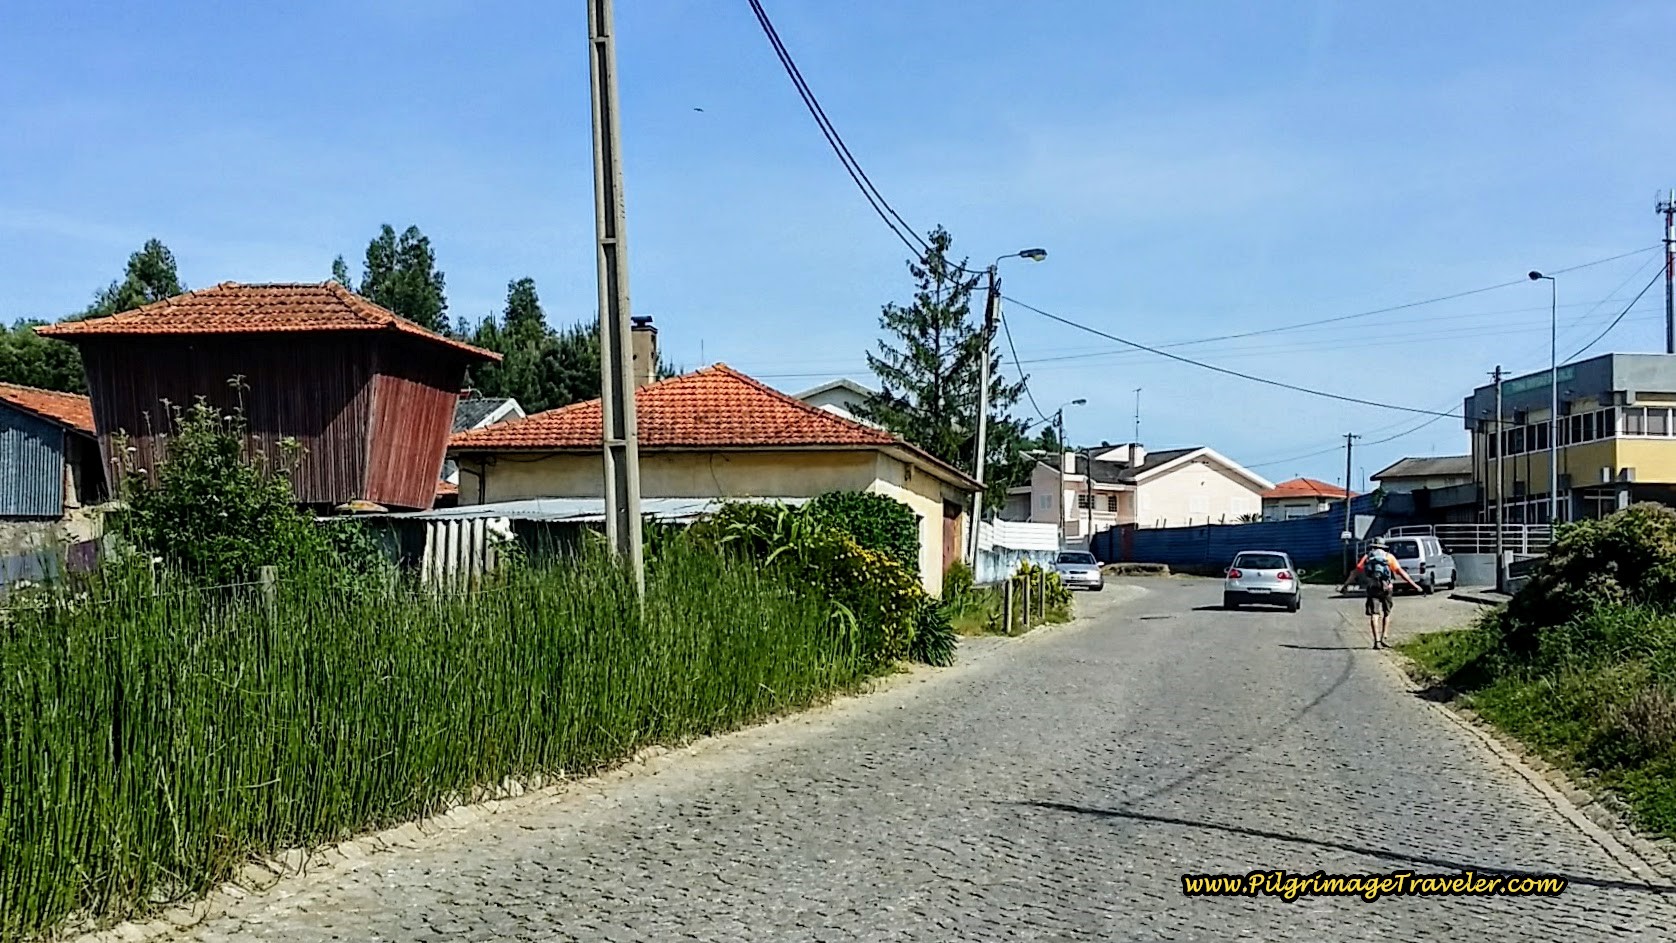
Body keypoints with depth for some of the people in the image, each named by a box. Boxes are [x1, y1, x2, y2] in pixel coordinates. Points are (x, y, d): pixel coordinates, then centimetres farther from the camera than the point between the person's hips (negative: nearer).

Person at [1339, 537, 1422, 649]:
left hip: (1372, 588, 0)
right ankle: (1383, 638, 10)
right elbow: (1400, 572, 1)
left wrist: (1345, 585, 9)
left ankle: (1377, 641, -10)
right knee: (1387, 613, 17)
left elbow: (1354, 572, 6)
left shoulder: (1367, 557, 11)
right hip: (1386, 588, 0)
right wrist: (1413, 584, 3)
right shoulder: (1389, 557, 8)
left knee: (1374, 615, 0)